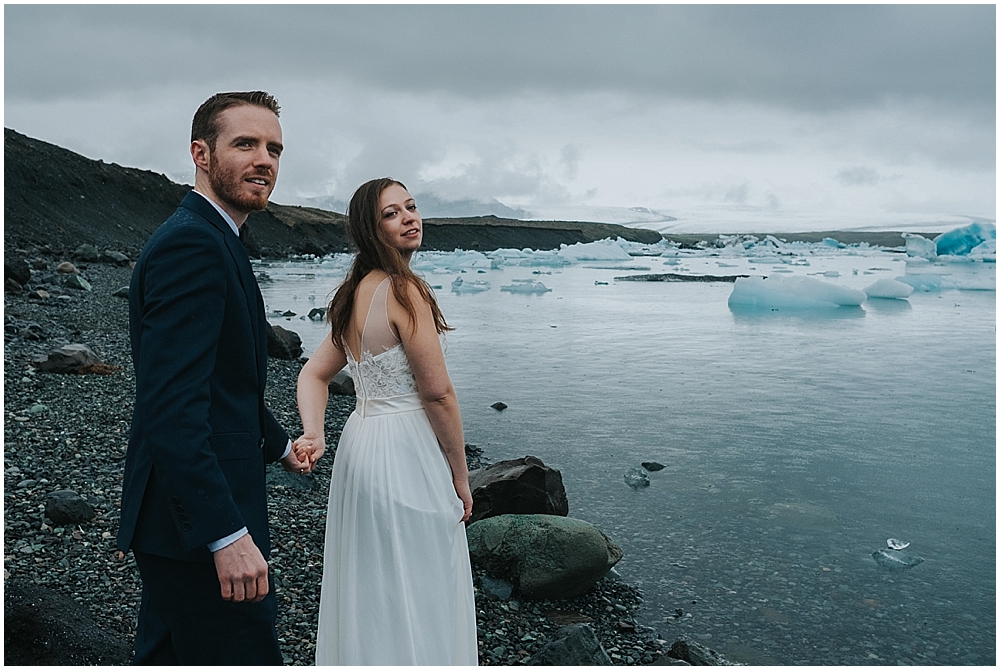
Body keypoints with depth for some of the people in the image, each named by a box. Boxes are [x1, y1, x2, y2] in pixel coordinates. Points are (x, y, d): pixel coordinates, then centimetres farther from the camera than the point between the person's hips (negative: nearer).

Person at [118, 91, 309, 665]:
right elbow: (172, 408, -27)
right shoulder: (192, 245, -19)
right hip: (198, 524, -11)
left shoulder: (211, 241, 14)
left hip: (184, 518, 11)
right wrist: (227, 535, -27)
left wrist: (278, 444, 32)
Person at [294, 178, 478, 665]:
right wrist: (460, 475, -8)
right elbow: (437, 392, -17)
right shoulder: (404, 289, -17)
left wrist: (313, 435, -4)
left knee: (369, 593, 21)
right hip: (406, 455, -9)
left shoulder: (355, 292, 10)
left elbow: (314, 374, 11)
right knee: (417, 599, 6)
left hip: (359, 444, 9)